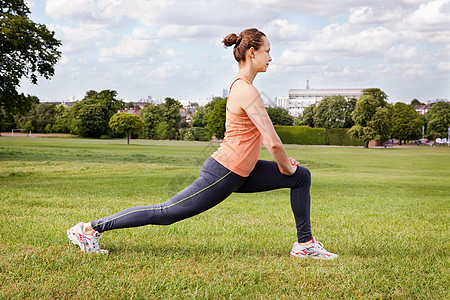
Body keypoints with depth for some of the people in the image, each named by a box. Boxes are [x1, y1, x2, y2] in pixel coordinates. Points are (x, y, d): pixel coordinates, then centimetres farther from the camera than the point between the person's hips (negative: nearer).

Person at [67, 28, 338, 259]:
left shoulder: (242, 85, 11)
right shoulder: (247, 91, -20)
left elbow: (266, 140, 23)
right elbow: (273, 142, -22)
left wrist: (285, 162, 16)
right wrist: (285, 167, -5)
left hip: (239, 172, 10)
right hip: (222, 175, -10)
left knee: (302, 176, 10)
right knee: (165, 214, -2)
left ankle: (305, 244, 15)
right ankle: (91, 228, 8)